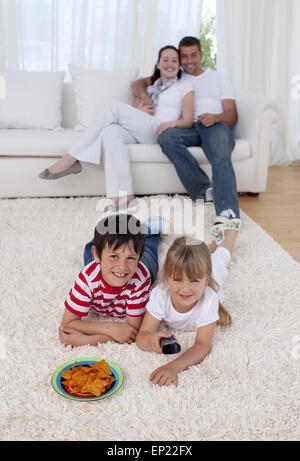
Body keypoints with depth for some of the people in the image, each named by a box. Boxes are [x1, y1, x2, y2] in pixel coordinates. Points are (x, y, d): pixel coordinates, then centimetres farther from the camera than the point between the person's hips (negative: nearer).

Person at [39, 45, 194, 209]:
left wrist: (172, 122, -18)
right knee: (111, 131, -32)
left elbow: (188, 120, 4)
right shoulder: (149, 87, 32)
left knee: (113, 106, -23)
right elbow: (131, 118, 24)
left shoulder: (184, 87, 18)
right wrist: (140, 112, 1)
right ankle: (122, 194, -44)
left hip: (158, 132, -5)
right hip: (139, 133, 5)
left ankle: (71, 159, -26)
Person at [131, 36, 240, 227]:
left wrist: (215, 117, -12)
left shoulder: (218, 78, 24)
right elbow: (138, 83, 26)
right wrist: (144, 94, -1)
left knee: (221, 158, -37)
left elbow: (232, 115, 13)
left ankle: (228, 211, -53)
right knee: (166, 136, -35)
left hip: (215, 126, -1)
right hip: (187, 128, 2)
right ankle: (204, 188, -32)